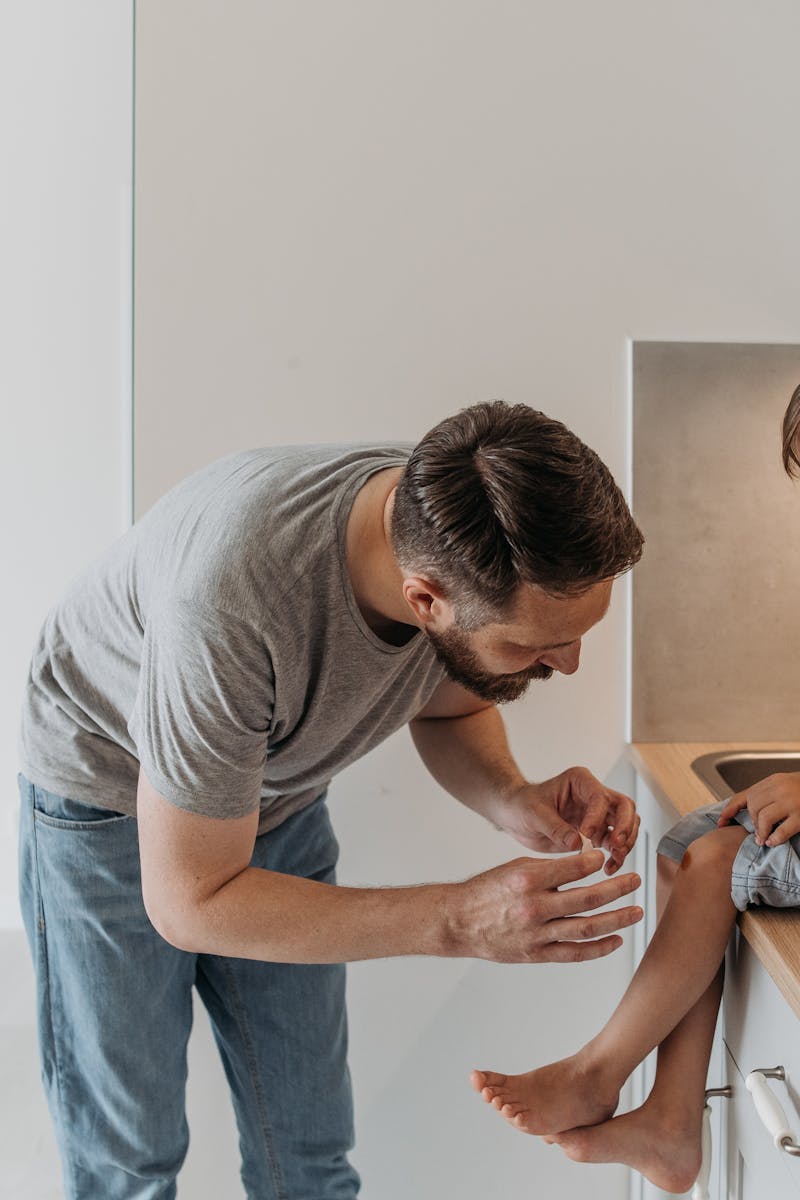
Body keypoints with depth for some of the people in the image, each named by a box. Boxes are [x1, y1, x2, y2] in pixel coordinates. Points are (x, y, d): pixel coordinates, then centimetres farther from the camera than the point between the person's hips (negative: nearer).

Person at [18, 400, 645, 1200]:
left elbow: (449, 707, 0)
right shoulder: (230, 602, -42)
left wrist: (510, 799, -22)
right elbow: (190, 903, -31)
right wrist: (461, 919, -37)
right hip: (110, 798, -4)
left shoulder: (477, 547, -23)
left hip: (278, 795, 5)